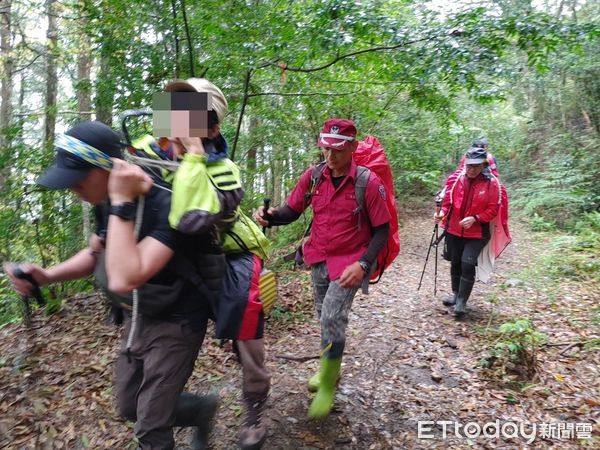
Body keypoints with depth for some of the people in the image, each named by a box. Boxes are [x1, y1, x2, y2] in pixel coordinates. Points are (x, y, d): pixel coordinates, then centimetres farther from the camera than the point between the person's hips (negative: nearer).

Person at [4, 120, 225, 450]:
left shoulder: (167, 207, -31)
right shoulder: (106, 204, -5)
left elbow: (124, 279, -42)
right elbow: (96, 254, 12)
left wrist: (122, 203, -37)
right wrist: (46, 275, -5)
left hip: (175, 323, -8)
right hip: (137, 319, 8)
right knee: (129, 408, 21)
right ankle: (202, 408, 41)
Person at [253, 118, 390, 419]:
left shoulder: (368, 182, -16)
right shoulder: (313, 176, -5)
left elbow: (382, 230, -11)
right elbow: (291, 211, 1)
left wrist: (363, 264, -23)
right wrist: (271, 216, -22)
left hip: (350, 261, -5)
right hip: (319, 258, 5)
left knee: (332, 317, -15)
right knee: (325, 317, 17)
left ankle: (327, 385, 8)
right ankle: (330, 368, 41)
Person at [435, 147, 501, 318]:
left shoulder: (492, 183, -10)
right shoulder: (455, 178, -4)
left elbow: (493, 209, -8)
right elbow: (447, 200, 3)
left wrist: (475, 218, -22)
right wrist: (442, 212, -16)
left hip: (477, 233, -3)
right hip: (454, 230, 3)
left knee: (467, 264, -13)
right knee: (455, 263, 15)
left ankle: (462, 301, 0)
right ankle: (456, 294, 34)